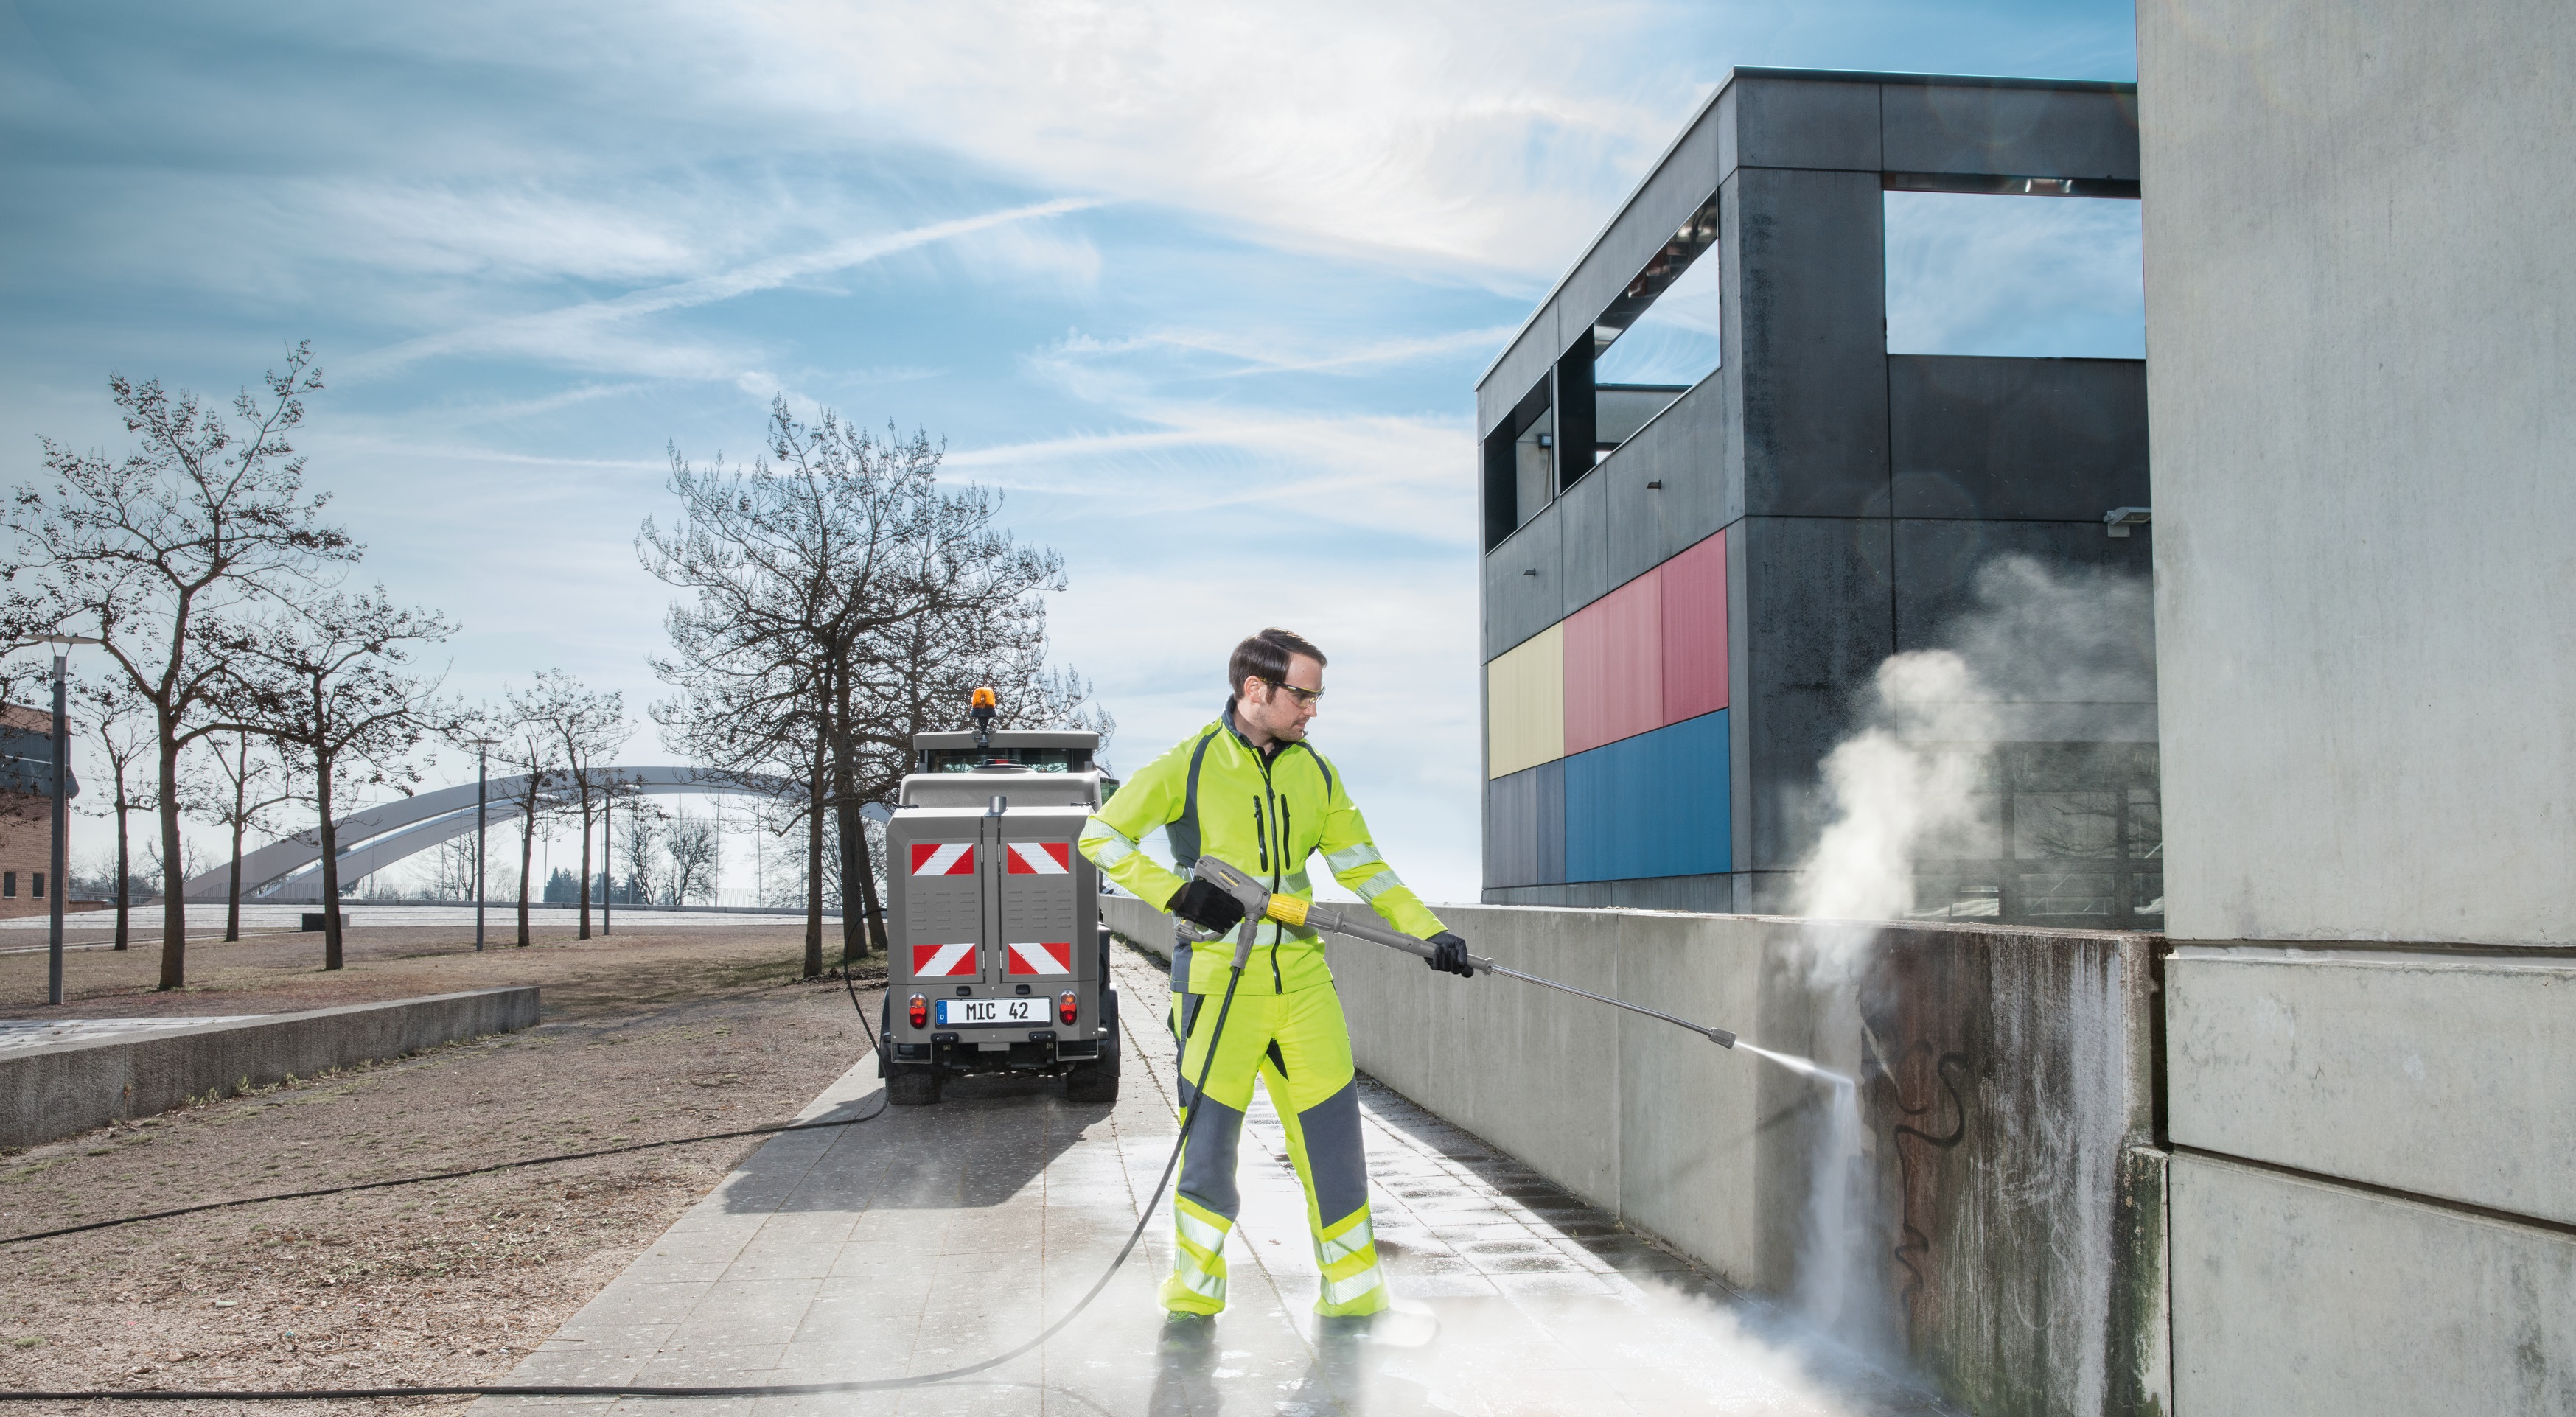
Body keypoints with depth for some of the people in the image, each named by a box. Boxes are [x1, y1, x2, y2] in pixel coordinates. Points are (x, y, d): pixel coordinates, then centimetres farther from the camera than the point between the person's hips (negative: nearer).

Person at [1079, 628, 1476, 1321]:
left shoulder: (1316, 774, 8)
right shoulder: (1187, 767, -5)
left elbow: (1363, 868, 10)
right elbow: (1100, 835, 1)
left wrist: (1429, 931, -2)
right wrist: (1176, 892, -11)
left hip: (1302, 978, 4)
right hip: (1220, 980, -4)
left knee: (1332, 1133, 2)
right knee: (1209, 1135, 1)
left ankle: (1353, 1290, 15)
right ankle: (1195, 1281, 24)